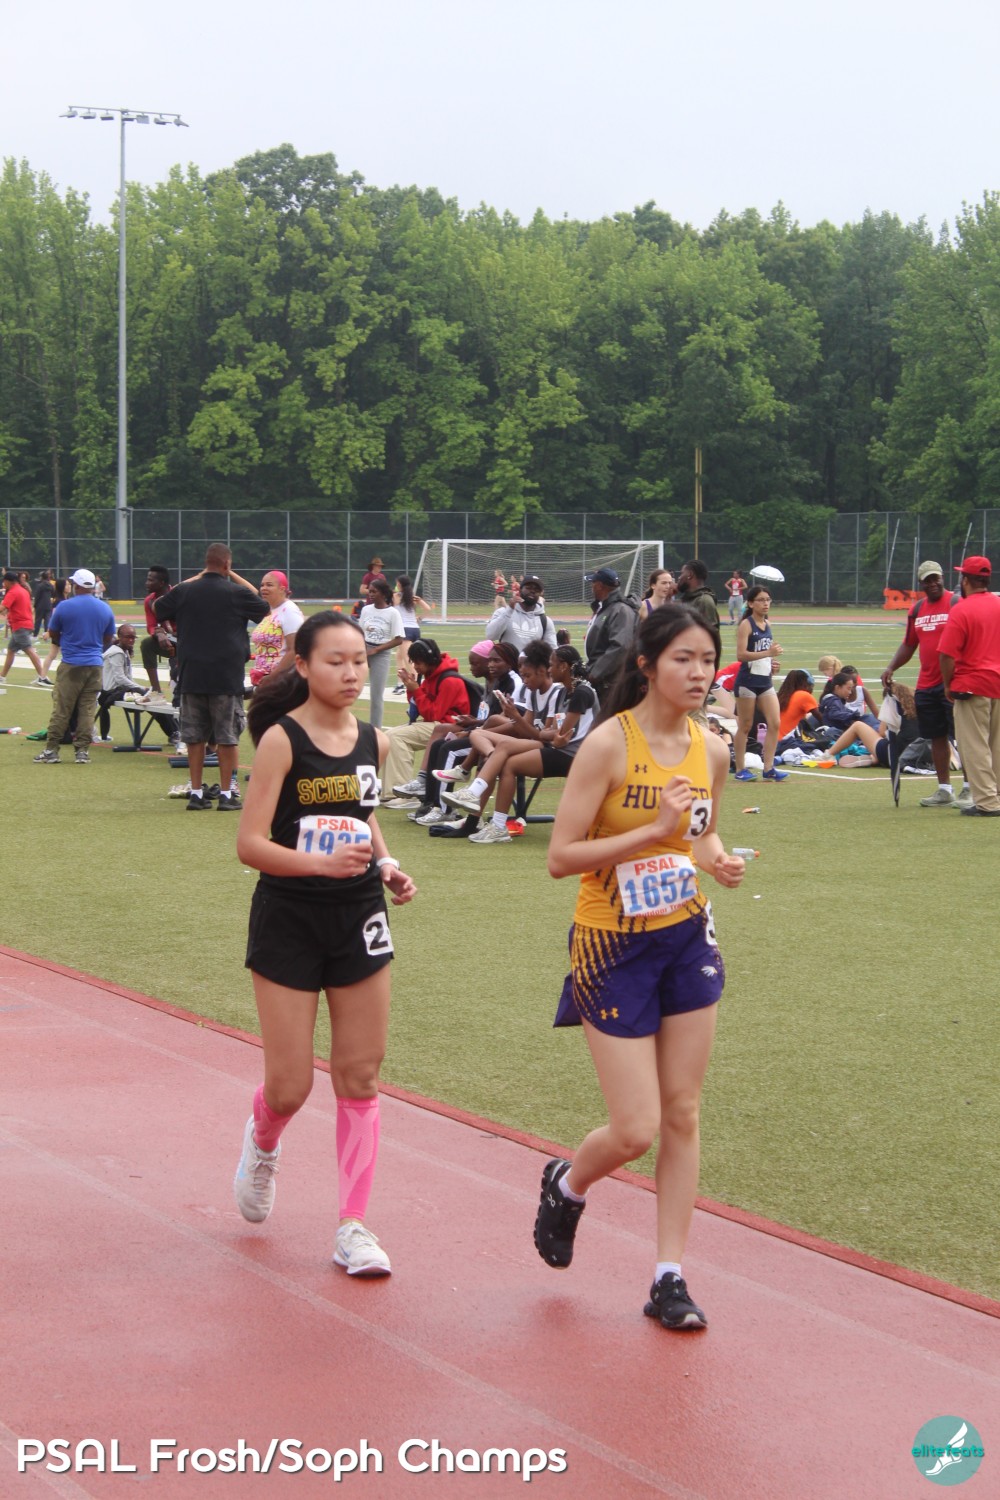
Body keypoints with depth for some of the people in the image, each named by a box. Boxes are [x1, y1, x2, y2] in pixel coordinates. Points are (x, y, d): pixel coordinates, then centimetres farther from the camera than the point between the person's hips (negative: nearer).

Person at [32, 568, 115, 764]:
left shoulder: (64, 607, -7)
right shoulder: (105, 609, 4)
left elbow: (52, 634, 5)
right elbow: (108, 639, 14)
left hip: (71, 665, -3)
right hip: (95, 664, 3)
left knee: (61, 709, 1)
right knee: (87, 709, 7)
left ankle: (51, 750, 1)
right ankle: (82, 751, 5)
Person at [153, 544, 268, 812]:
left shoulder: (185, 592, 2)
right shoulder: (236, 594, -6)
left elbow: (156, 608, 20)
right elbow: (264, 607, 12)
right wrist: (234, 577, 14)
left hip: (191, 676, 3)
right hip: (227, 677, -3)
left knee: (195, 737, 8)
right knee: (228, 737, 3)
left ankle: (196, 793, 9)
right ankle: (226, 794, 3)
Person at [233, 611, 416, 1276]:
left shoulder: (373, 742, 4)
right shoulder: (282, 740, -12)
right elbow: (250, 842, -17)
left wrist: (388, 867, 5)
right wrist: (323, 862, -30)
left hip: (359, 920, 4)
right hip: (288, 921, -4)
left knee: (360, 1077, 3)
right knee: (291, 1086, 0)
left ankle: (354, 1226, 10)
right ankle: (263, 1143, 36)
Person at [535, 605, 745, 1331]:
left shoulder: (711, 750, 2)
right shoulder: (609, 743, -16)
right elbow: (561, 856, -17)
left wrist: (717, 858, -3)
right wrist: (654, 829, -24)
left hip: (688, 939, 5)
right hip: (614, 945, -5)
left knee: (682, 1115, 5)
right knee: (635, 1130, -5)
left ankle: (670, 1277, 14)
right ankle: (567, 1184, 29)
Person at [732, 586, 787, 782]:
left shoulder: (767, 624, 12)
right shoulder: (746, 625, -10)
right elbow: (741, 654, -20)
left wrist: (771, 666, 16)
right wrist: (768, 653, -26)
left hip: (765, 681, 6)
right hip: (747, 681, -6)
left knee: (774, 724, -4)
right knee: (745, 726, 1)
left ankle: (769, 768, -1)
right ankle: (740, 770, 9)